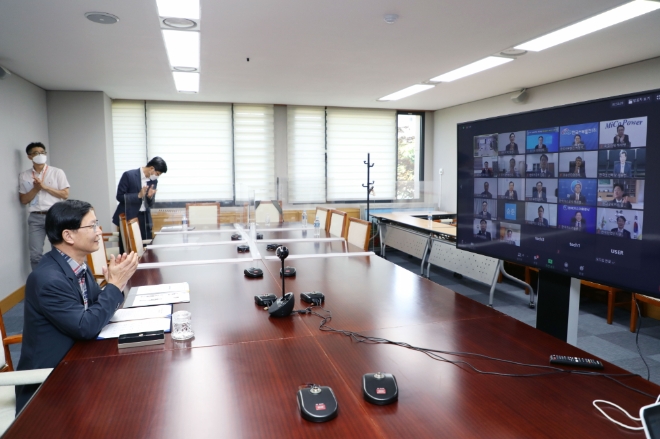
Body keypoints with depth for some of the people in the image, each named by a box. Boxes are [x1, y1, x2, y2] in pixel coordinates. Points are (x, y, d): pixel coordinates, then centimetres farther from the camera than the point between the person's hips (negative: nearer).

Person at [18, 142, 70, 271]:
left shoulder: (57, 172, 3)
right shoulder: (24, 176, 8)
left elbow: (65, 194, -1)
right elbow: (23, 200, 8)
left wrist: (45, 187, -9)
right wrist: (36, 189, -8)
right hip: (35, 218, 1)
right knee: (35, 254, -1)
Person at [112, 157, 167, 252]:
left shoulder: (153, 181, 7)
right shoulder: (129, 175, -9)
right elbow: (119, 196, -9)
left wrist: (150, 196, -11)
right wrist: (139, 195, -19)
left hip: (145, 219, 5)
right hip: (128, 217, -5)